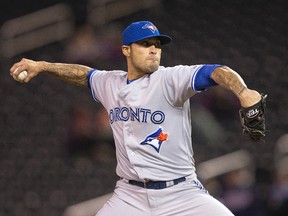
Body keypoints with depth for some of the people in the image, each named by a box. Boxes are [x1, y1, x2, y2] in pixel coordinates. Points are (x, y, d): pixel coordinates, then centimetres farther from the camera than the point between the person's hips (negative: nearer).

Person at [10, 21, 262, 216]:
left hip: (181, 193, -4)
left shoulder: (171, 79, -10)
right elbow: (84, 74, 28)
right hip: (130, 195, 4)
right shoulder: (110, 84, 7)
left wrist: (242, 91, -46)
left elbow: (215, 72, -26)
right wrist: (41, 66, 18)